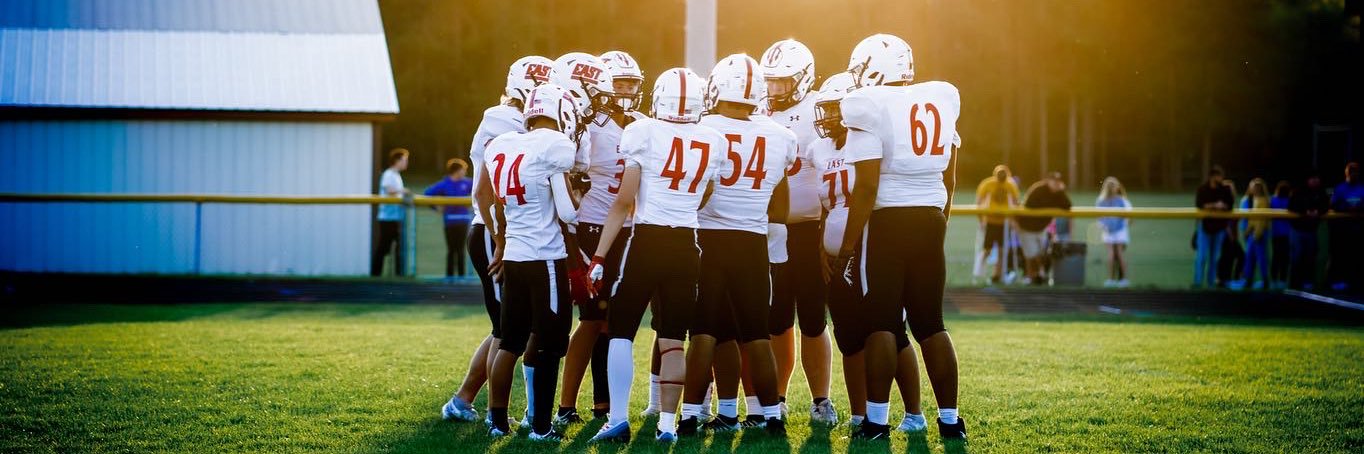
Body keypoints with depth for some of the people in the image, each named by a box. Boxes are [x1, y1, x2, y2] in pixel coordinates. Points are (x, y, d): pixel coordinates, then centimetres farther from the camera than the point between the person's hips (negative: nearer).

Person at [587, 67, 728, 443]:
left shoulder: (643, 133, -6)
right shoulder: (714, 144, 5)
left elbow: (624, 202, -7)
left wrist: (599, 256, -3)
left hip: (647, 242, -3)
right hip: (687, 246, 3)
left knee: (621, 331, 4)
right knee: (673, 339, 9)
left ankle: (618, 419, -3)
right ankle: (667, 423, 8)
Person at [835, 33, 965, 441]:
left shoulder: (869, 107, -10)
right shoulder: (941, 101, 9)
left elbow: (867, 186, -14)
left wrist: (847, 246, -10)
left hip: (888, 222, -5)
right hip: (932, 220, 5)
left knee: (881, 323, 1)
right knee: (930, 323, 13)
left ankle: (877, 420, 1)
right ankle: (950, 419, 13)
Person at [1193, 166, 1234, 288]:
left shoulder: (1225, 190, 1)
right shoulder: (1203, 189, -4)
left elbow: (1230, 205, -4)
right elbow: (1199, 205, -13)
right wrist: (1215, 206, -17)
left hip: (1220, 225, 2)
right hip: (1205, 224, -2)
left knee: (1214, 257, 8)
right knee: (1202, 256, -6)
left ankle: (1211, 282, 15)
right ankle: (1198, 282, -1)